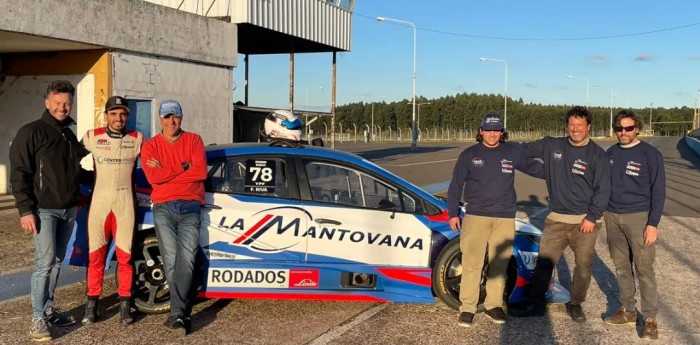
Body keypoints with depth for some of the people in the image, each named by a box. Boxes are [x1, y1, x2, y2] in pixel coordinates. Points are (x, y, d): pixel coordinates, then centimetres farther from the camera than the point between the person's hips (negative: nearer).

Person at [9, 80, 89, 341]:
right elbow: (18, 174, -10)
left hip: (69, 210, 6)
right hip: (44, 210, -6)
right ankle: (38, 319, -4)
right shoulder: (31, 132, -6)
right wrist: (25, 209, -16)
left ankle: (48, 310, 20)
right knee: (45, 262, -10)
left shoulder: (70, 136, 15)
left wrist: (77, 198, 14)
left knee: (56, 262, 10)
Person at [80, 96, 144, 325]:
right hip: (99, 202, 0)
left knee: (125, 256, 1)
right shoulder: (92, 137, 4)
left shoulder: (137, 139, 3)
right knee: (96, 255, 3)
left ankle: (125, 304, 11)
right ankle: (92, 304, 12)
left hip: (125, 203, 0)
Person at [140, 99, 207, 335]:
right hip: (164, 209, 0)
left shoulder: (194, 140, 9)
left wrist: (166, 171, -5)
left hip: (190, 208, 0)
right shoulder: (150, 146, 9)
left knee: (186, 258, -14)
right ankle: (182, 313, -2)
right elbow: (153, 178, -8)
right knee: (172, 260, -9)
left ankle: (177, 313, -17)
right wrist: (183, 167, -7)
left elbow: (201, 172, -6)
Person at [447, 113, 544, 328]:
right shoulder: (469, 155, 2)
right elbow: (455, 186, 6)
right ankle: (467, 307, 4)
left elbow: (534, 167, 18)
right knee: (472, 263, -5)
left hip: (505, 218, 2)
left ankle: (494, 305, 20)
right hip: (476, 216, -2)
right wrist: (453, 213, 3)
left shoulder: (513, 152, 5)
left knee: (499, 265, 7)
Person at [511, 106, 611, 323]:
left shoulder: (597, 154, -4)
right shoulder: (551, 146, 4)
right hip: (556, 219, 2)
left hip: (585, 221, -2)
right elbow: (523, 150, 14)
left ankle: (575, 305, 24)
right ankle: (535, 304, 13)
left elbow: (603, 190, -6)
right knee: (544, 262, 2)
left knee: (583, 266, 5)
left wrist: (592, 217, -11)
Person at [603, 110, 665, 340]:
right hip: (612, 217, 5)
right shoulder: (610, 153, 7)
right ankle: (628, 311, 23)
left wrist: (653, 224, -12)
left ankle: (650, 319, 6)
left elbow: (658, 191, -7)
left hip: (639, 218, -5)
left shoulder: (650, 154, -6)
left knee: (644, 269, -2)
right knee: (621, 267, 11)